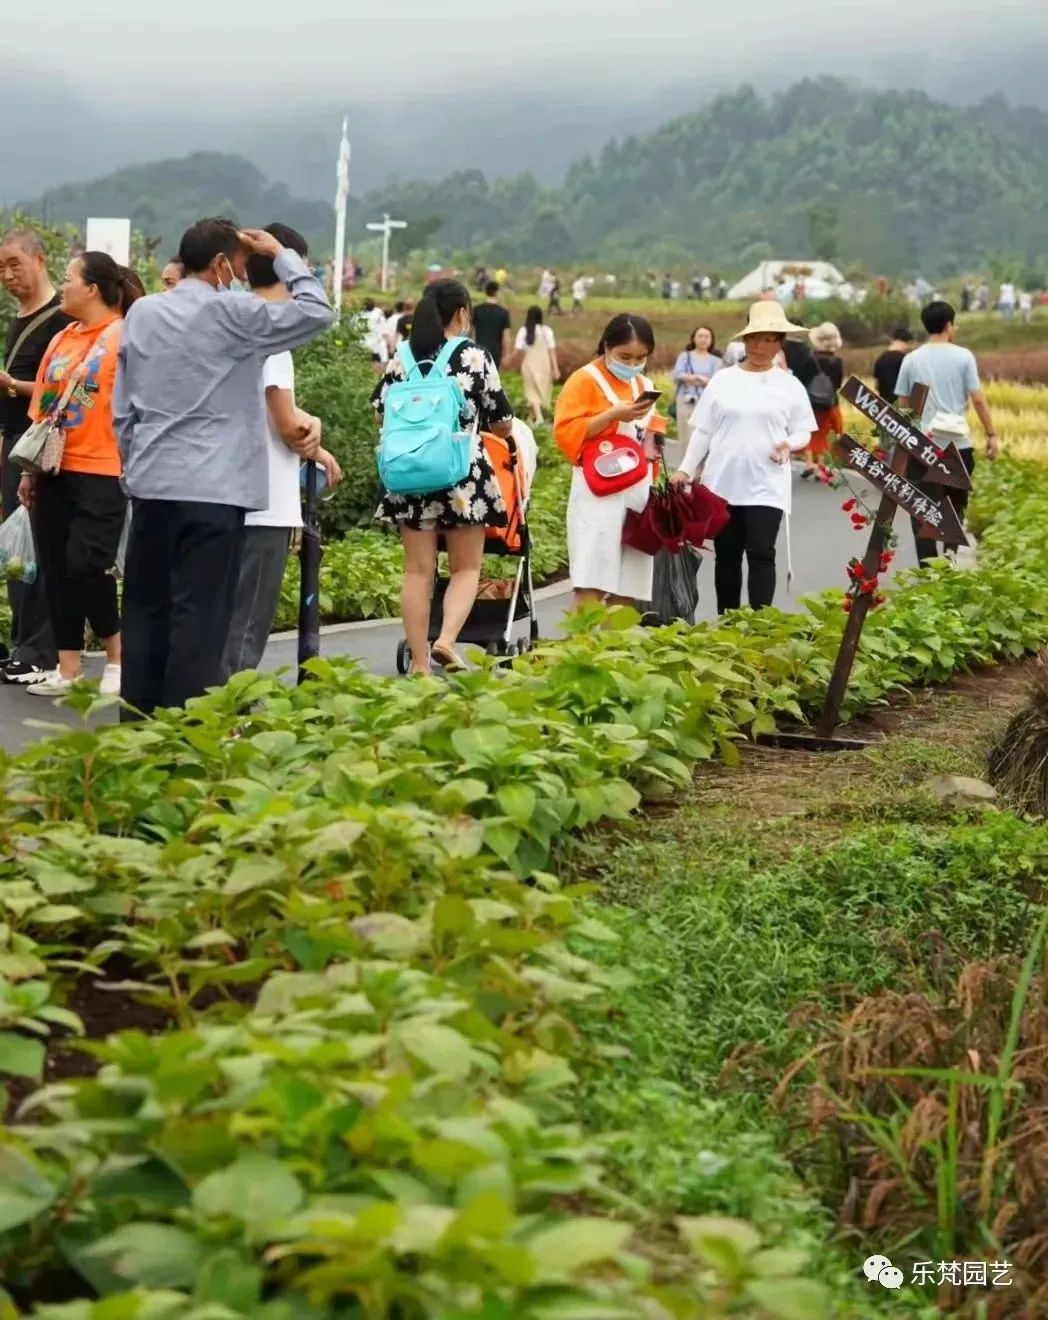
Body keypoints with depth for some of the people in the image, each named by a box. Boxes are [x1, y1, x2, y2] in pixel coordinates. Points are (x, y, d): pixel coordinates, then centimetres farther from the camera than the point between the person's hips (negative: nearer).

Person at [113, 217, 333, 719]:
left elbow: (122, 406, 13)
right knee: (200, 618, -3)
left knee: (145, 610, 11)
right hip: (213, 490, -6)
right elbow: (317, 313, -5)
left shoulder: (142, 312, 10)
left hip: (150, 485, 6)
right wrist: (283, 257, 6)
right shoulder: (230, 312, -8)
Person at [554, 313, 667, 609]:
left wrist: (653, 437, 8)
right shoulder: (585, 379, -3)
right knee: (591, 584, -13)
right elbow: (566, 433, -12)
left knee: (628, 584, 4)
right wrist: (612, 415, -19)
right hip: (599, 490, -7)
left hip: (639, 490, 7)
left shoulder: (644, 386, 18)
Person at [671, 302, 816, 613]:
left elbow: (803, 432, 6)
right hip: (722, 485, 2)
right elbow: (702, 431, 9)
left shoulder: (790, 385, 3)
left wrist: (790, 444, -16)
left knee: (761, 554, -11)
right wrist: (686, 470, 2)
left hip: (766, 488, -2)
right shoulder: (722, 380, 6)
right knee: (727, 556, 8)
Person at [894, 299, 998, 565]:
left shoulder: (911, 360, 2)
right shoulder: (963, 356, -3)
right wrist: (991, 435, 3)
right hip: (958, 444, 0)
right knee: (956, 505, 18)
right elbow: (978, 399, -5)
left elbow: (903, 404, 6)